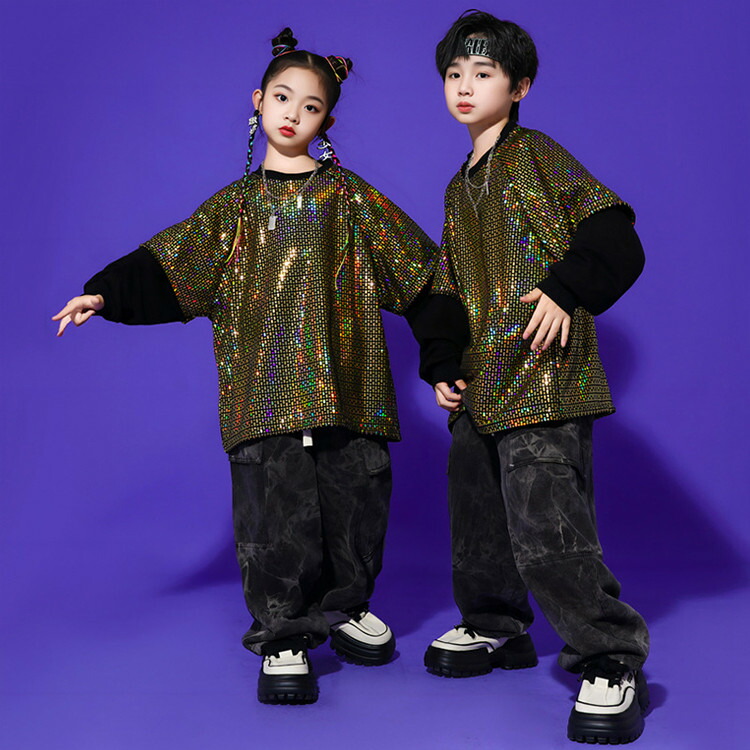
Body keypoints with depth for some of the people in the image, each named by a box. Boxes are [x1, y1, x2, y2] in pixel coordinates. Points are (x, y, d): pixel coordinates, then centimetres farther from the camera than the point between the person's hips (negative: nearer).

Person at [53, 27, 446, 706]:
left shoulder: (347, 194, 10)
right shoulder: (238, 203, 13)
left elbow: (416, 268, 11)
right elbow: (170, 264, 9)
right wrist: (106, 294, -5)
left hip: (343, 378, 1)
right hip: (265, 384, 0)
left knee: (355, 494, 5)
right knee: (276, 504, -6)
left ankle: (345, 606, 27)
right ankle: (283, 638, 5)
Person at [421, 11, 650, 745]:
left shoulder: (537, 155, -3)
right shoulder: (459, 187, 20)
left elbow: (615, 243, -11)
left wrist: (566, 291, -22)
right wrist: (441, 366, 15)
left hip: (542, 376, -8)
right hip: (478, 387, 9)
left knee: (545, 524, -15)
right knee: (476, 512, 16)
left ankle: (612, 662, -4)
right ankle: (495, 627, 35)